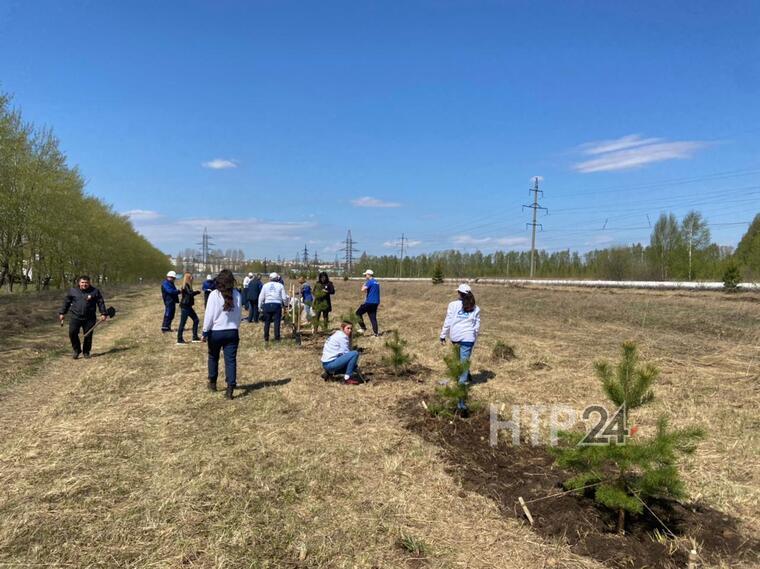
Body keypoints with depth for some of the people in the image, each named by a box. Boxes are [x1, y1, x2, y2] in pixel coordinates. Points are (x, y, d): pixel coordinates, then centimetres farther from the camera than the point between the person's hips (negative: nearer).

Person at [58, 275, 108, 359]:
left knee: (88, 336, 2)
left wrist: (103, 314, -2)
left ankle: (86, 352, 19)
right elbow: (66, 302, 15)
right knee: (72, 333, -12)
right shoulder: (72, 291, 7)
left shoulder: (95, 291, 2)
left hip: (89, 319, -1)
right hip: (75, 317, 1)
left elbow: (101, 303, 4)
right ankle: (76, 350, 8)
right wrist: (62, 313, 15)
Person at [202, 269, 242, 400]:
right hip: (232, 332, 2)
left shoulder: (214, 294, -11)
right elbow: (239, 314, 7)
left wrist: (205, 332, -2)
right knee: (231, 360, 2)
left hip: (216, 331, -2)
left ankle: (212, 383, 34)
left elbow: (209, 315, -10)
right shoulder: (237, 294, 0)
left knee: (213, 357, 20)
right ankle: (230, 388, -5)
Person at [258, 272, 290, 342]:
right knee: (277, 322, 2)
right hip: (277, 305, -1)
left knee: (267, 322, 9)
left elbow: (261, 297, 7)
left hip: (267, 305, 2)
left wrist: (260, 307, 15)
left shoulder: (265, 285, 7)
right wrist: (286, 304, 19)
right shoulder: (280, 285, 3)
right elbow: (284, 297, 2)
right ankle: (277, 338, 3)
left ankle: (266, 338, 14)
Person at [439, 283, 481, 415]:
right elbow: (477, 327, 13)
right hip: (468, 338, 1)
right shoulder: (475, 308, 9)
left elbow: (448, 321, 0)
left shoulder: (453, 304, -1)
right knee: (464, 362, -3)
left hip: (455, 337, 0)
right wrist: (474, 339, 24)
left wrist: (443, 335, 9)